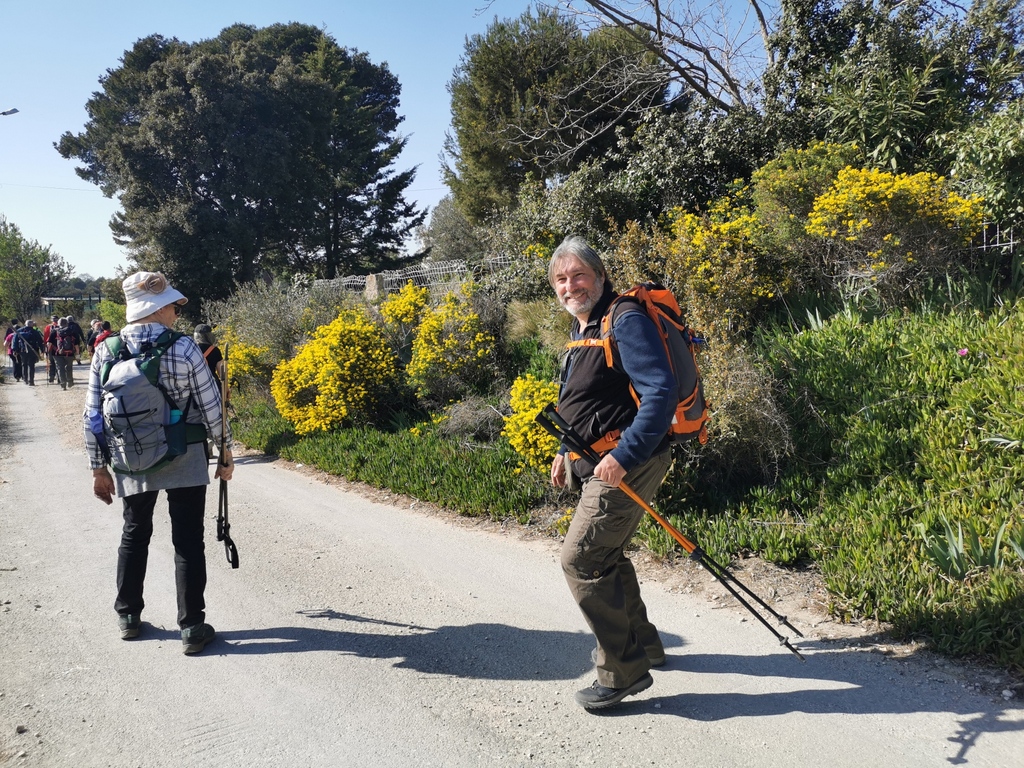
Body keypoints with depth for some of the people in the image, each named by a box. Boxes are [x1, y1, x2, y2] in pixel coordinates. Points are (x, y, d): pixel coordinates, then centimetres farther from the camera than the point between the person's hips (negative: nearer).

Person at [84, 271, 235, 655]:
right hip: (185, 462, -3)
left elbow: (93, 415, 0)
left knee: (134, 534, 21)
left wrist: (98, 468, 10)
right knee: (188, 540, 4)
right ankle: (192, 627, 8)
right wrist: (226, 453, 4)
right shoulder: (184, 349, -14)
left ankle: (128, 615, 32)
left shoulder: (106, 351, -4)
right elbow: (211, 407, -9)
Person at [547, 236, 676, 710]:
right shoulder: (583, 328, 14)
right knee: (604, 554, 21)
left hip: (629, 462, -10)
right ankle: (640, 642, 39)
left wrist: (624, 456, -30)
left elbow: (660, 392, -25)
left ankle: (623, 671, 4)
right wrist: (567, 451, 25)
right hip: (600, 462, 10)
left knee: (580, 559, -10)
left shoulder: (625, 320, -16)